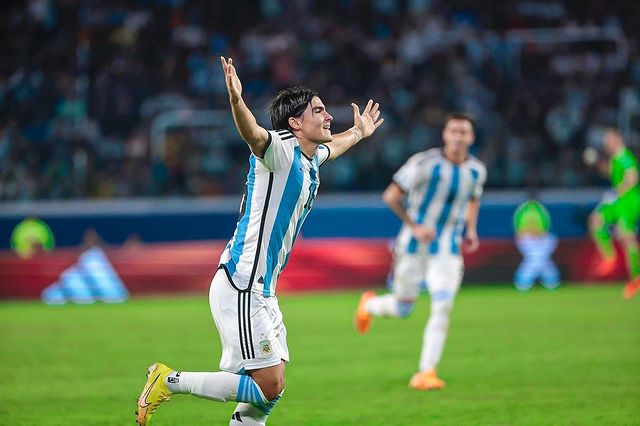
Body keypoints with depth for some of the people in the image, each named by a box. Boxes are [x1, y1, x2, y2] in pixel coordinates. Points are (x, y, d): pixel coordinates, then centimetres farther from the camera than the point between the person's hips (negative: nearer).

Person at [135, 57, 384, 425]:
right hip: (240, 288, -10)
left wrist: (359, 132, 57)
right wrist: (236, 100, -54)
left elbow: (330, 147, 42)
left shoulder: (310, 159, 15)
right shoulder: (281, 149, -11)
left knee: (270, 392, 7)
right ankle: (169, 382, -2)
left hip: (263, 291, 10)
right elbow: (253, 134, -35)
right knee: (268, 387, -13)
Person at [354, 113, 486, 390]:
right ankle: (369, 305, 43)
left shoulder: (476, 171, 0)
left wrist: (471, 231, 7)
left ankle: (426, 372, -10)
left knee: (442, 307, -15)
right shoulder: (425, 164, -16)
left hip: (448, 250, 3)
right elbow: (390, 196, -11)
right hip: (413, 247, -3)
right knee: (402, 309, 7)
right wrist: (414, 227, -18)